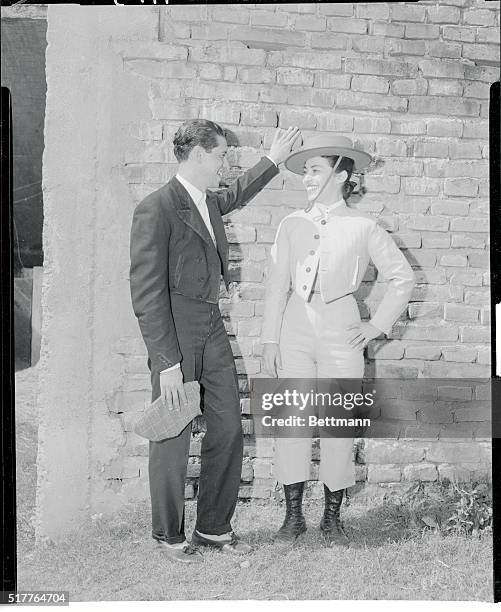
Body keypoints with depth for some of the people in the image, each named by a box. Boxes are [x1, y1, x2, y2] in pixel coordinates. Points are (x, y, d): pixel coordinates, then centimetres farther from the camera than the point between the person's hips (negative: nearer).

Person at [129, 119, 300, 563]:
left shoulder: (209, 202, 9)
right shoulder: (156, 210, -15)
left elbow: (238, 194, 37)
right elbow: (147, 293, -18)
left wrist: (273, 160, 40)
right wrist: (167, 361, -21)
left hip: (212, 330, 8)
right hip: (175, 333, -8)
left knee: (228, 427, 10)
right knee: (173, 436, 1)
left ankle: (214, 526, 25)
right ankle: (169, 535, 19)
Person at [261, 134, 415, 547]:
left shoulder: (363, 227, 1)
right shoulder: (293, 225, 6)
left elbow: (403, 276, 7)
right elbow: (277, 285, 7)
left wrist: (378, 325, 4)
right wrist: (270, 339, 3)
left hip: (341, 331, -1)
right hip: (297, 328, 2)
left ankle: (332, 517, 15)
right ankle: (293, 516, 13)